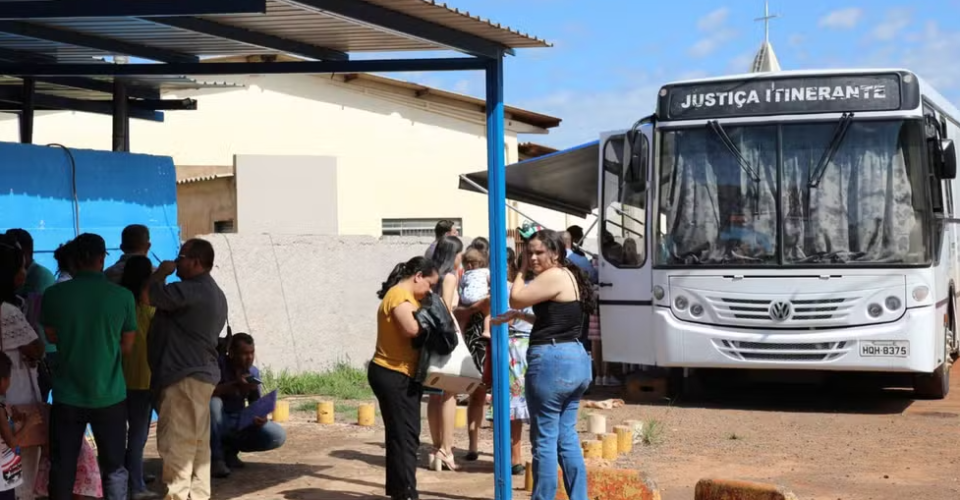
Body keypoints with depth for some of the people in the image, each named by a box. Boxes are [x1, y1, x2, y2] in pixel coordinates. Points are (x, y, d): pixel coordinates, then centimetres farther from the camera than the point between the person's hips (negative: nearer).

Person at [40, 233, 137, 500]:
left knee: (62, 467, 12)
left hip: (67, 396, 1)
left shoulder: (54, 294, -6)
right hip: (109, 396, 0)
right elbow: (127, 345, 1)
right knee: (114, 467, 10)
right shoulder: (123, 296, -8)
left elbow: (52, 337, 8)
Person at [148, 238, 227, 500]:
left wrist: (161, 272, -3)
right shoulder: (214, 293, 18)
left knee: (177, 443, -9)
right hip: (203, 373, 10)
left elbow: (152, 295, -19)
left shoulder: (192, 290, -16)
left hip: (184, 377, -10)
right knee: (198, 443, 11)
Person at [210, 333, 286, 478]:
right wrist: (234, 385, -39)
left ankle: (229, 450, 6)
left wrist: (260, 417, -22)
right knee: (213, 402, -37)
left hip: (239, 424, 5)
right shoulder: (219, 365, -15)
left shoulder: (253, 372, 1)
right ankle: (216, 458, -21)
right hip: (218, 424, -5)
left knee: (278, 436, -15)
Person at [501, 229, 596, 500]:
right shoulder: (570, 276, 17)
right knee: (567, 437, 14)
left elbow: (516, 298, -12)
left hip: (552, 360, -10)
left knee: (544, 439, -2)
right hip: (575, 359, 10)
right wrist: (520, 315, 17)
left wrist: (522, 271, -1)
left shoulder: (553, 276, -13)